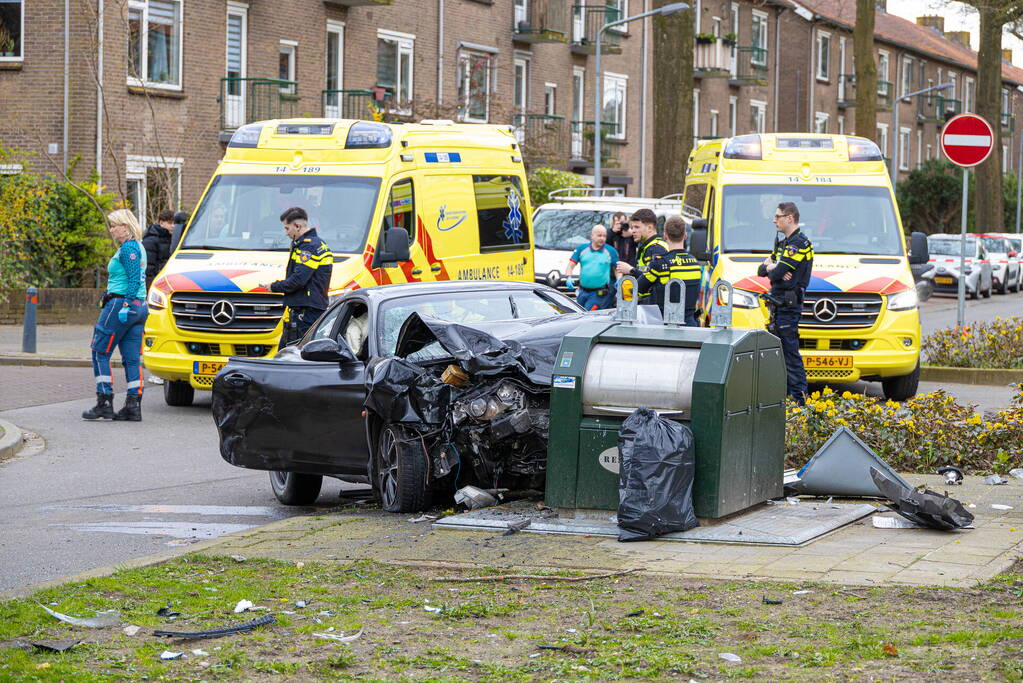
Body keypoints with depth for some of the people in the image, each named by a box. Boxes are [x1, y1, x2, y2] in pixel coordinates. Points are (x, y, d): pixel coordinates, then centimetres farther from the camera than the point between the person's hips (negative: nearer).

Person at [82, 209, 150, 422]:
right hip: (140, 307, 10)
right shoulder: (138, 247, 18)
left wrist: (126, 305, -24)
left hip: (120, 305, -10)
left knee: (100, 352, -2)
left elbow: (134, 280, -20)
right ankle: (133, 406, 4)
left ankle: (104, 403, -4)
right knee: (132, 358, 7)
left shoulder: (128, 248, -12)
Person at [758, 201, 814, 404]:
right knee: (779, 352, 11)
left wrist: (771, 268, 4)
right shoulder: (784, 244, 21)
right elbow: (761, 270, 19)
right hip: (779, 305, 10)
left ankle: (800, 397, -14)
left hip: (789, 305, -10)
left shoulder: (799, 243, -11)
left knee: (790, 352, -12)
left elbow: (777, 273, -19)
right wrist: (772, 269, -4)